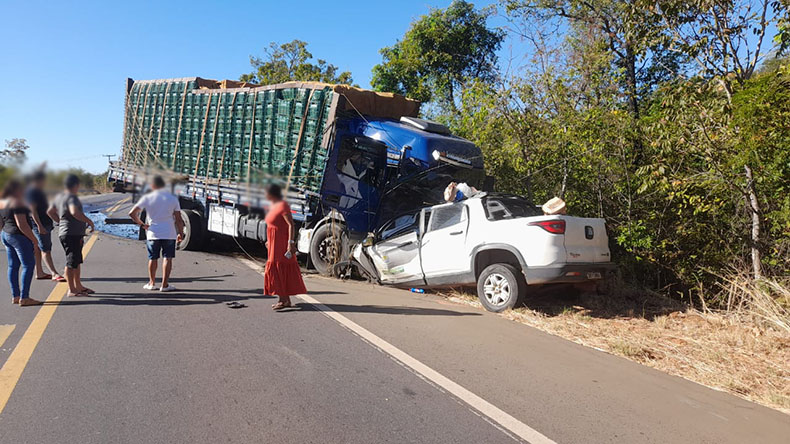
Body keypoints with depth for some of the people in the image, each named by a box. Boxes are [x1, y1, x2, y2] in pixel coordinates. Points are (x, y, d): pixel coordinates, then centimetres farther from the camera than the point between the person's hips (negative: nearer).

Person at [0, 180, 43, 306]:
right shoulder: (17, 202, -16)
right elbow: (22, 224, -20)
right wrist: (33, 238, -14)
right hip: (18, 236, -10)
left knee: (13, 266, 12)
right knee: (28, 265, -6)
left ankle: (15, 296, 15)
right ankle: (24, 298, -7)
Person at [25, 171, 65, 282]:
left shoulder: (38, 191, 17)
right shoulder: (31, 192, -14)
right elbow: (33, 210, -20)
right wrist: (39, 225, -25)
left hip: (45, 223, 10)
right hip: (39, 224, -10)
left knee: (38, 248, 13)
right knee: (45, 249, -11)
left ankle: (39, 273, 18)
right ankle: (54, 274, -15)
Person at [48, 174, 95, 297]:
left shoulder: (60, 196, 15)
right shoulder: (72, 197, -17)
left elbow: (50, 212, 24)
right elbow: (75, 212, -34)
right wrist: (89, 221, -25)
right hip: (72, 234, -10)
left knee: (77, 260, 18)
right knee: (72, 262, -4)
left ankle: (78, 286, 29)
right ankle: (71, 290, 3)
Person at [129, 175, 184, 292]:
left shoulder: (147, 198, -1)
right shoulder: (173, 198, 0)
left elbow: (132, 213, -6)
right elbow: (178, 219, -1)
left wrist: (141, 224, 6)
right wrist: (181, 233, 7)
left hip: (153, 234, 1)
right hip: (169, 234, -1)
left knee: (153, 258, 13)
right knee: (167, 258, 4)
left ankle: (152, 283, 23)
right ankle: (165, 284, 3)